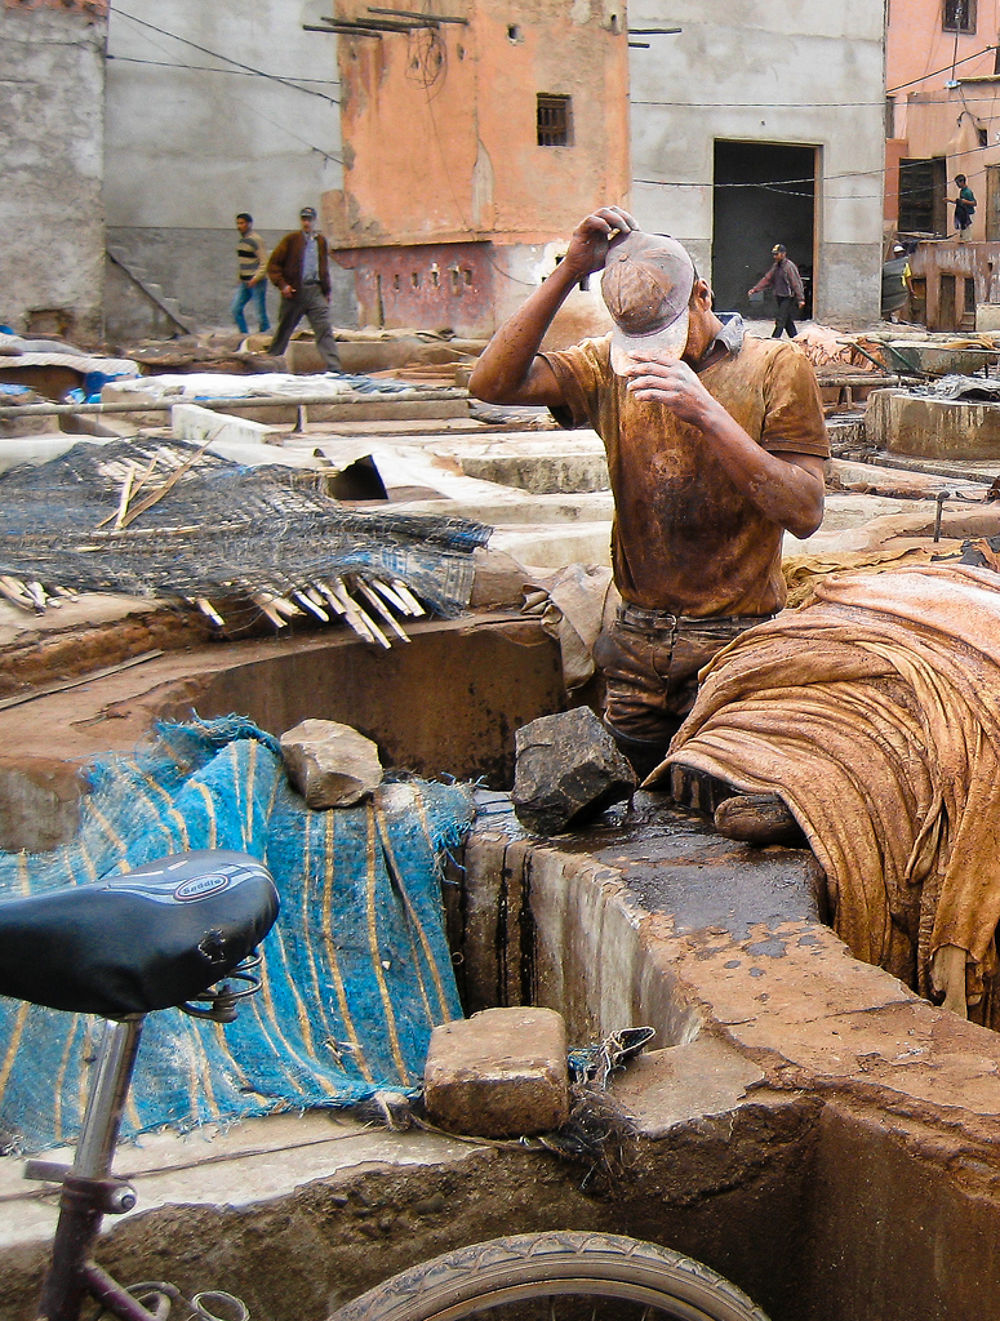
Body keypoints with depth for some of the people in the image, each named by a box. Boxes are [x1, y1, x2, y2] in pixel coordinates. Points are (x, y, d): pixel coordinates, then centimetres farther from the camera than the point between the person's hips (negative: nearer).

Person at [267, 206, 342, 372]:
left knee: (324, 328, -11)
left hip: (315, 291, 3)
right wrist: (282, 284, -11)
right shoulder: (291, 239, 1)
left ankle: (334, 367, -17)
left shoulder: (321, 242, 14)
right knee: (284, 329, 7)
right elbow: (273, 264, 0)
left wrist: (326, 290, 16)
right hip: (294, 291, -3)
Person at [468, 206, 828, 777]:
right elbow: (493, 383, -8)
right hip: (637, 642, 4)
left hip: (733, 644, -3)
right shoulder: (610, 367, 6)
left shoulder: (776, 367, -4)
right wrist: (569, 271, -13)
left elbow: (805, 513, -15)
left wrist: (708, 413, -24)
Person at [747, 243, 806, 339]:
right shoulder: (775, 266, 11)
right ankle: (795, 338, 22)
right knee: (787, 320, 13)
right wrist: (755, 289, 6)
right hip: (780, 297, 8)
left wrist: (801, 299, -19)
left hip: (788, 298, -8)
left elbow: (796, 283, -16)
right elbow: (767, 279, 14)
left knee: (780, 320, -11)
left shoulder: (790, 266, -14)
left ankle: (774, 338, -12)